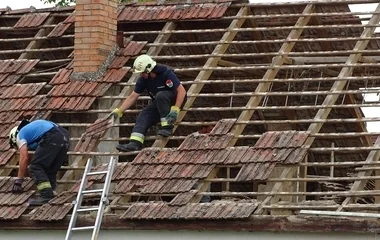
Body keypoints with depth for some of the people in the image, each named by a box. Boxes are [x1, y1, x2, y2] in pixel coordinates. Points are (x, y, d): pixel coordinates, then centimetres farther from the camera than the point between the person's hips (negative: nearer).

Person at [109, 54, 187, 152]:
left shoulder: (166, 73, -26)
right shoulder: (143, 80, -7)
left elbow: (182, 91, -29)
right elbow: (133, 97, -1)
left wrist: (175, 110, -37)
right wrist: (119, 111, -9)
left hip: (175, 99, -6)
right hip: (158, 103, 6)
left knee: (160, 95, -36)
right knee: (143, 116, -17)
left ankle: (167, 127, -30)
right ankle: (135, 143, -32)